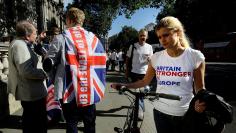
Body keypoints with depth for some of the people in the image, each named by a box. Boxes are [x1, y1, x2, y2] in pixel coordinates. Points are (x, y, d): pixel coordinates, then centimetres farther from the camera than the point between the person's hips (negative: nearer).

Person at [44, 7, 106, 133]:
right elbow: (101, 62, 6)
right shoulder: (94, 38, 5)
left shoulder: (60, 38, -6)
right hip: (91, 91, 3)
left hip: (70, 90, -3)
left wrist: (56, 80, 14)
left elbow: (48, 64, -3)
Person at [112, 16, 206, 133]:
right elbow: (145, 81, 4)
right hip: (160, 111, 2)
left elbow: (200, 88, -2)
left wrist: (201, 102, -21)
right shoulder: (156, 57, -4)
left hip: (185, 113, -1)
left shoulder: (195, 56, -10)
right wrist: (124, 85, -5)